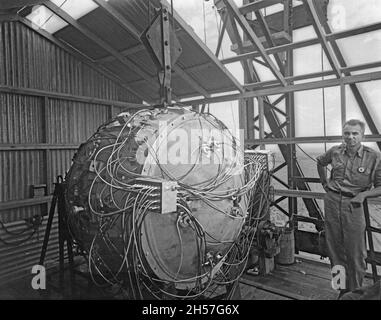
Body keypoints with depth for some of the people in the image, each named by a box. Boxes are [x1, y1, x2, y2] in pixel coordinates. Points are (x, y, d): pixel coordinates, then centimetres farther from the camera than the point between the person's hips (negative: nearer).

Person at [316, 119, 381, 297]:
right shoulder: (335, 151, 1)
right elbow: (320, 162, 22)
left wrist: (364, 194, -18)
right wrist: (324, 183, 17)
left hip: (353, 205, -3)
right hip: (331, 202, 3)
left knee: (356, 252, 5)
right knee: (334, 247, 13)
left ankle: (355, 290, 26)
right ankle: (340, 287, 33)